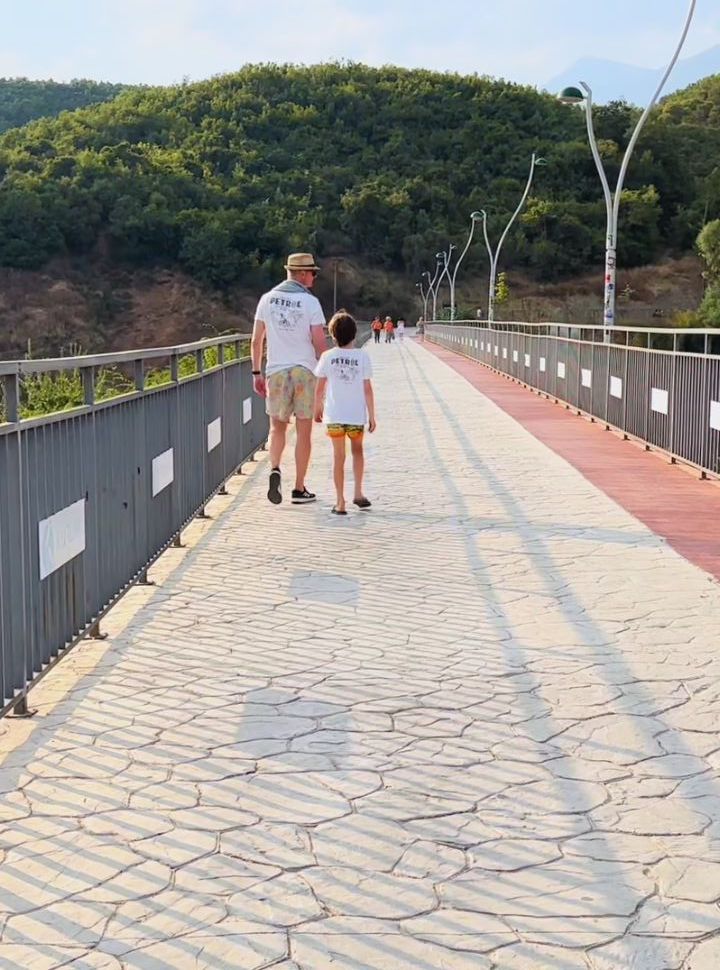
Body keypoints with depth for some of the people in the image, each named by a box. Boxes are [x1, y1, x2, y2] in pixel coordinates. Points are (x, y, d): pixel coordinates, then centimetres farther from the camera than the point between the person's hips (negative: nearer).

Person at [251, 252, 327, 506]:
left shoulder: (267, 299, 5)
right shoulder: (310, 302, -7)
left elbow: (256, 340, 6)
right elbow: (319, 343, -10)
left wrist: (257, 373, 13)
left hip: (276, 371, 3)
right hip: (305, 371, -3)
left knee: (277, 428, 14)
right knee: (303, 432, 6)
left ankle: (275, 469, -12)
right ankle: (299, 489, 9)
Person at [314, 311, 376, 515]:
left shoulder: (327, 357, -5)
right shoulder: (362, 357, -7)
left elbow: (319, 388, -1)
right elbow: (367, 389, -6)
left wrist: (318, 408, 15)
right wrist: (372, 415, 1)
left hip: (334, 415, 0)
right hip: (356, 414, 0)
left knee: (338, 457, 7)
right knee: (357, 450, 23)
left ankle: (340, 502, 7)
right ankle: (358, 493, 16)